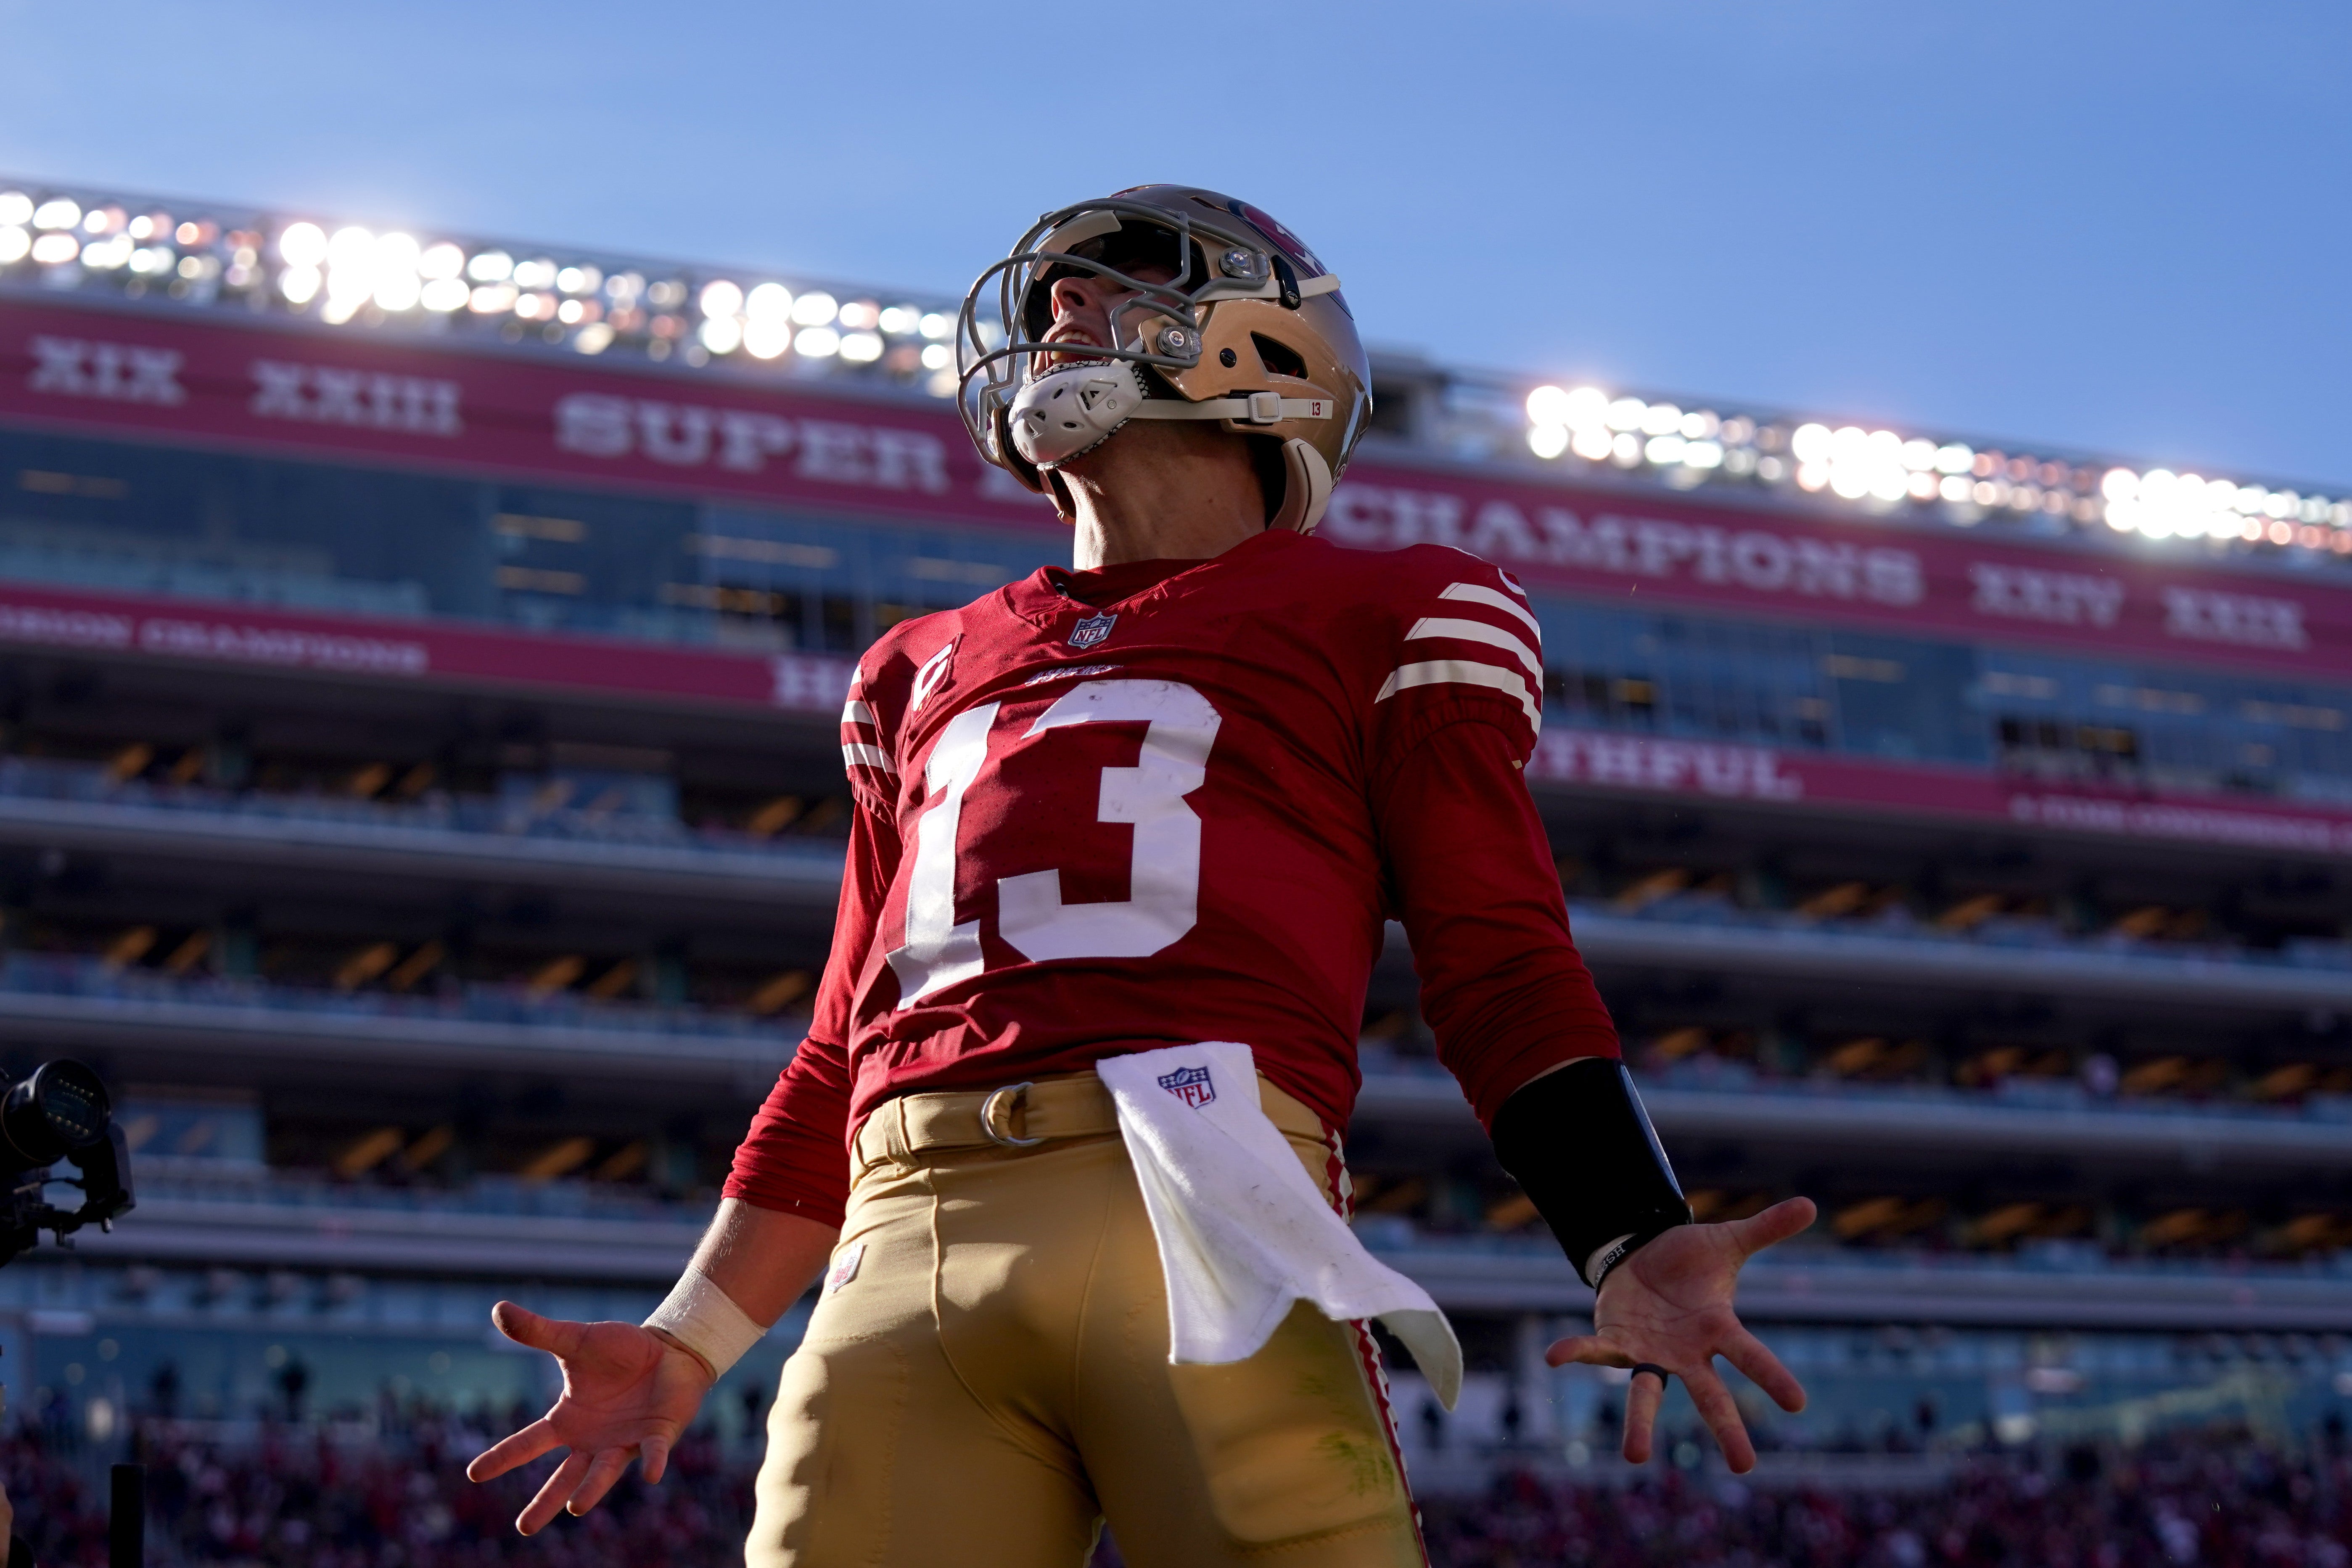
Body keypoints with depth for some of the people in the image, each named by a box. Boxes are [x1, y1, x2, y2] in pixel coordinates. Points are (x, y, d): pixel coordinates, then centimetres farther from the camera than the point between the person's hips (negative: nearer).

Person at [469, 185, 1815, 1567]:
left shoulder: (1381, 618, 18)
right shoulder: (926, 672, 31)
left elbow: (1500, 969, 9)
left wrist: (1633, 1249, -6)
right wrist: (688, 1342, 26)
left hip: (1204, 1221, -4)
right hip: (906, 1249, 4)